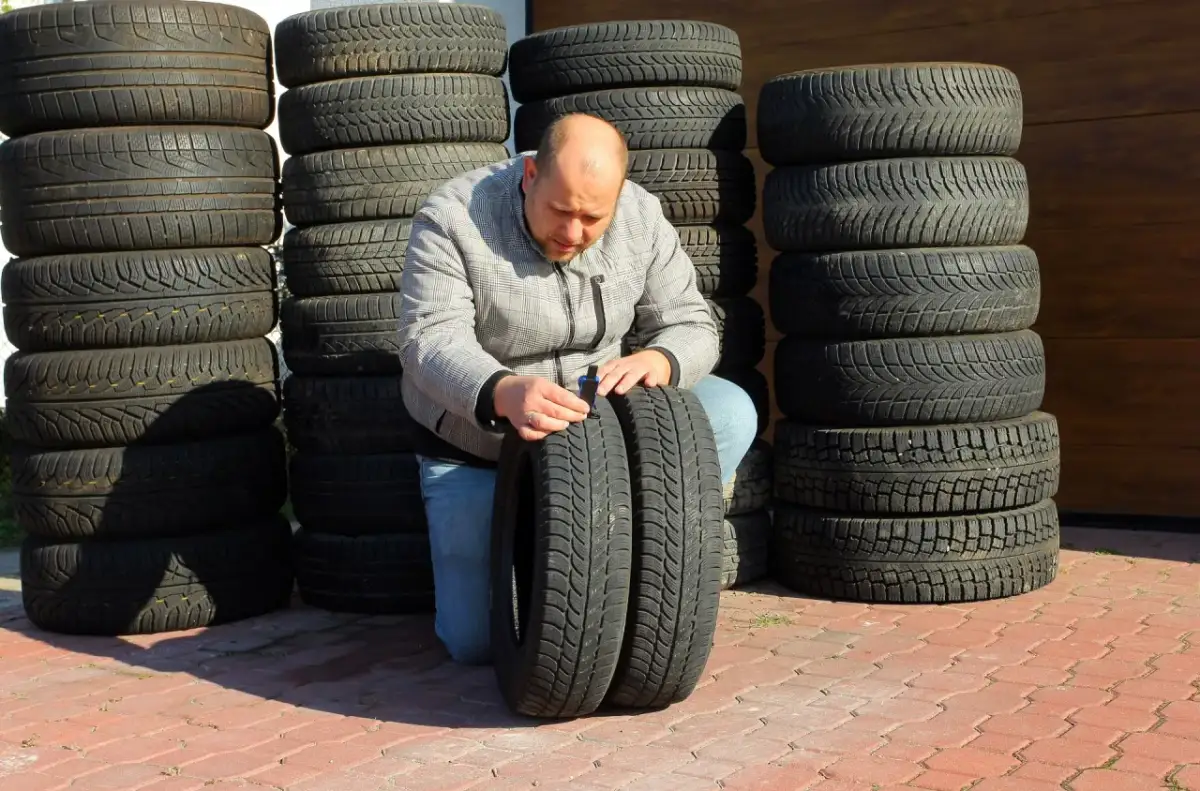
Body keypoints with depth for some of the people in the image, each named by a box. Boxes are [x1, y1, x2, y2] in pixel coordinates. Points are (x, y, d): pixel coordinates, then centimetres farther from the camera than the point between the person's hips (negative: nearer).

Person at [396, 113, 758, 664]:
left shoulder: (642, 219, -10)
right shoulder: (452, 219, -22)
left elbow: (691, 325, -8)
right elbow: (430, 339, -31)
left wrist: (653, 361, -33)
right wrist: (502, 393, -52)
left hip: (598, 424, 3)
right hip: (475, 450, -3)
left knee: (730, 412, -18)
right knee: (475, 641, -9)